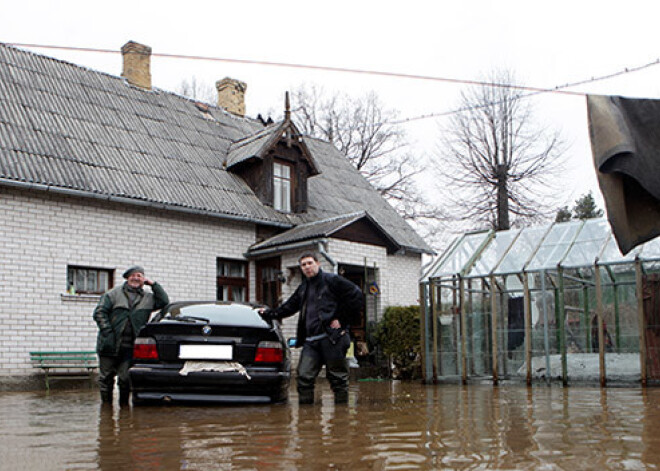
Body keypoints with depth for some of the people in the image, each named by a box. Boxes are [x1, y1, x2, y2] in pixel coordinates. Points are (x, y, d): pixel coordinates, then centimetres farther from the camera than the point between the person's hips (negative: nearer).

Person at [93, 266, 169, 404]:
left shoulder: (148, 298, 14)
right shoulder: (114, 293, 5)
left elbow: (164, 301, 3)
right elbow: (99, 312, 0)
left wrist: (153, 284, 1)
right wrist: (107, 332, -11)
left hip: (130, 347, 1)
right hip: (110, 345, -1)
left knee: (125, 378, 0)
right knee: (106, 377, 5)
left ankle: (123, 404, 15)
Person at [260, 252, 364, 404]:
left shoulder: (332, 280, 0)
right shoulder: (303, 288, 22)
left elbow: (357, 297, -5)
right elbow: (288, 307, 31)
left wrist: (341, 320, -7)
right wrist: (268, 313, 23)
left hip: (332, 337, -6)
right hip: (311, 342, 6)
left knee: (337, 377, 0)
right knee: (304, 377, -1)